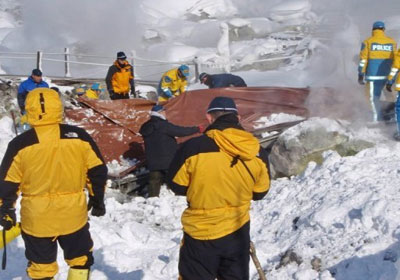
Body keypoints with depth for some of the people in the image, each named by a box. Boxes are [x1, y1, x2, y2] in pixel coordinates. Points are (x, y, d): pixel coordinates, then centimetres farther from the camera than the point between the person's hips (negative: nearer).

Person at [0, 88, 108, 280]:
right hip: (73, 215, 1)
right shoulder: (79, 137, -7)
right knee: (80, 259, 21)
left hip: (37, 218, -1)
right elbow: (97, 171, 1)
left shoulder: (20, 144, -10)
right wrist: (97, 200, 16)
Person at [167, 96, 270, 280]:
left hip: (201, 233, -3)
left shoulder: (193, 147, -20)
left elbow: (176, 185, -6)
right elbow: (259, 192, 5)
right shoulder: (257, 152, -8)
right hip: (238, 232, 3)